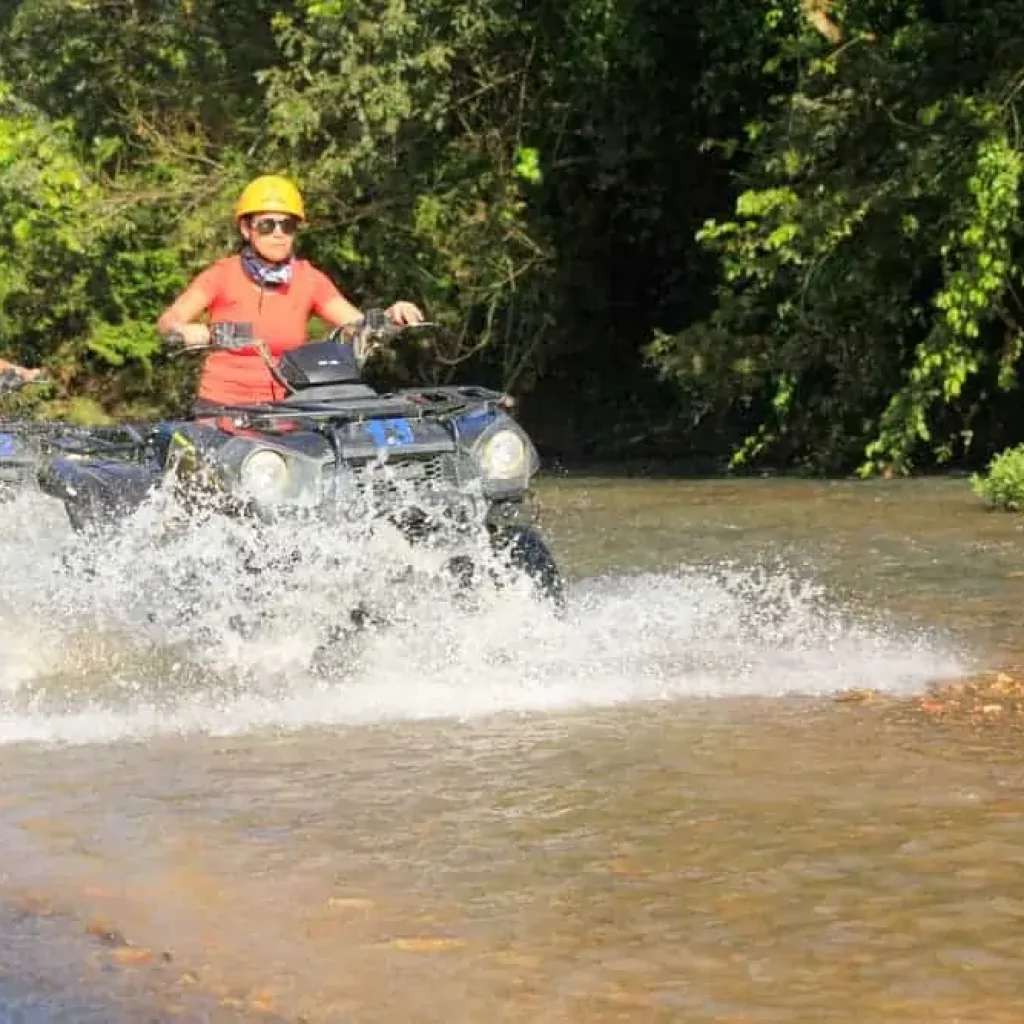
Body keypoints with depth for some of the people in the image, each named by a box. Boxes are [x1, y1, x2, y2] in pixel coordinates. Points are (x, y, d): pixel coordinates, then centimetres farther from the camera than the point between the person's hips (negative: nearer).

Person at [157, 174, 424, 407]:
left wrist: (390, 316, -20)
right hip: (221, 407, -2)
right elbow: (167, 321, -11)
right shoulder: (224, 274, -1)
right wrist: (185, 330, -34)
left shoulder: (308, 279, 6)